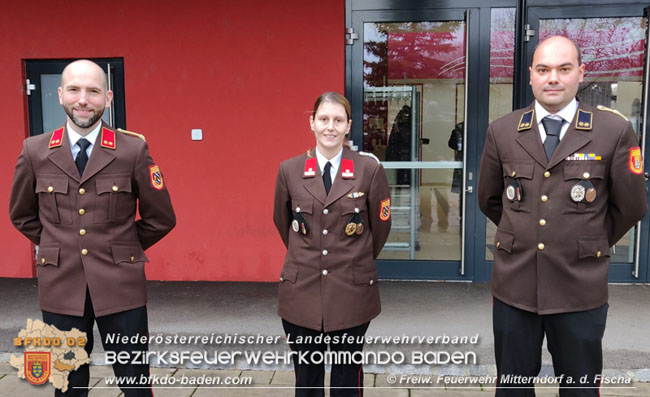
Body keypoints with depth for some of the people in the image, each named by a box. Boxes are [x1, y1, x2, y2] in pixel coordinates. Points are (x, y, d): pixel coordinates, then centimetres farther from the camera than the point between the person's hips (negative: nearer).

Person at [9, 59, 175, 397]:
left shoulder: (134, 149, -7)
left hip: (120, 288, -2)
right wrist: (58, 248, 10)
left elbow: (160, 219, 2)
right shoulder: (34, 151, 1)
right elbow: (22, 215, 16)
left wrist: (122, 250, 6)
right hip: (61, 288, 2)